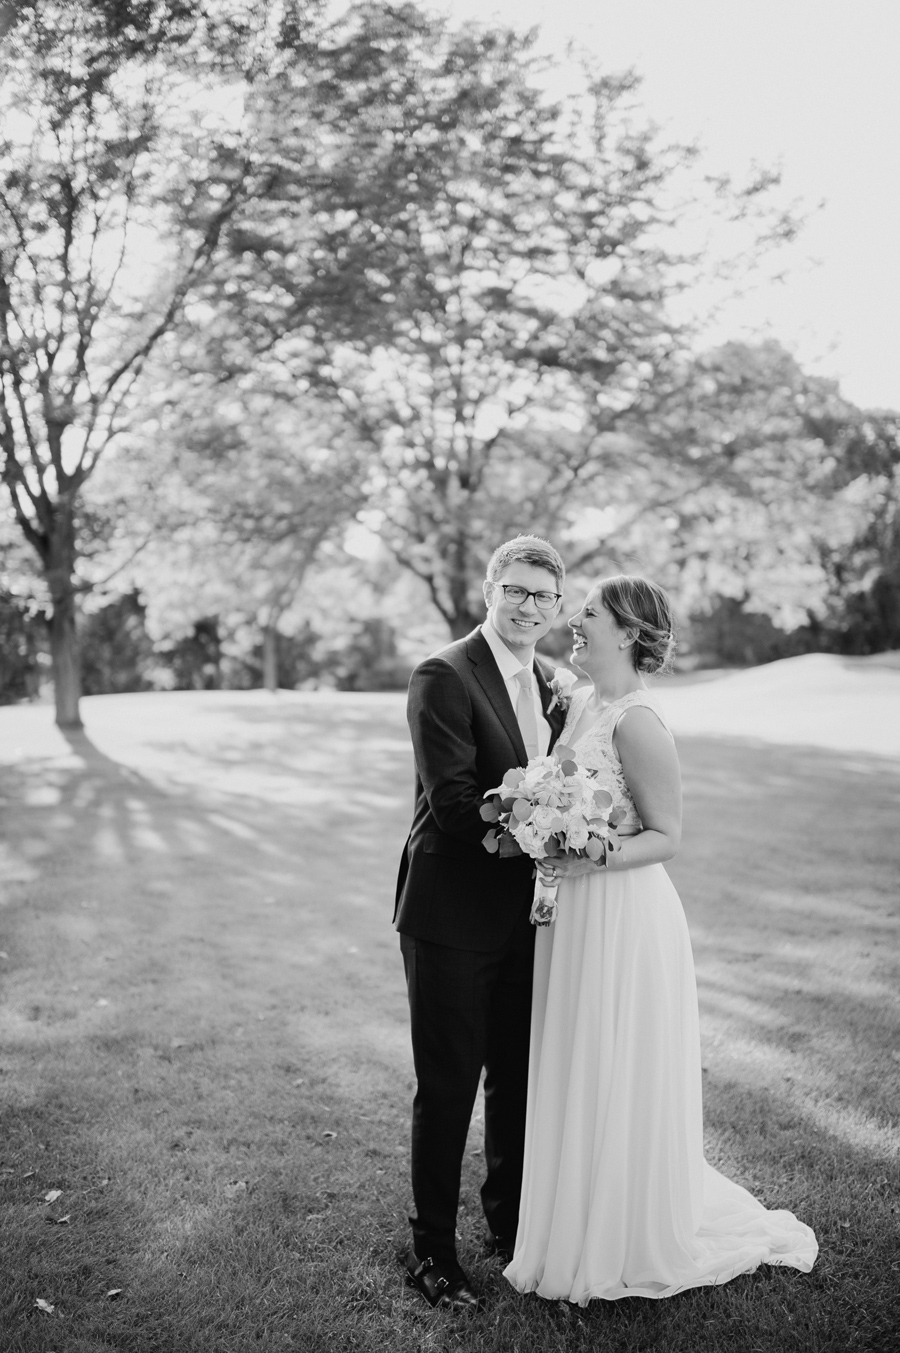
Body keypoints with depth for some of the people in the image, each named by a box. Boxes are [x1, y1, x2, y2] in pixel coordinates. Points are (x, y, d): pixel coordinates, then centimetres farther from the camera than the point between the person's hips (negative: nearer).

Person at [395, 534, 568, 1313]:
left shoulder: (550, 686, 10)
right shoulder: (443, 677, -15)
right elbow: (453, 801, -22)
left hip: (523, 914, 7)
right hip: (452, 914, -7)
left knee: (519, 1078, 19)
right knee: (447, 1087, 5)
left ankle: (511, 1227, 38)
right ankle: (432, 1251, 22)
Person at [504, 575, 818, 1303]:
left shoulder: (637, 722, -19)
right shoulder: (581, 704, 7)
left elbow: (667, 836, -15)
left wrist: (590, 861, -26)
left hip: (623, 919, -8)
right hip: (575, 914, 8)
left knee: (618, 1083, 7)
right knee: (579, 1080, 19)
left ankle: (631, 1249, 27)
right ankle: (579, 1230, 37)